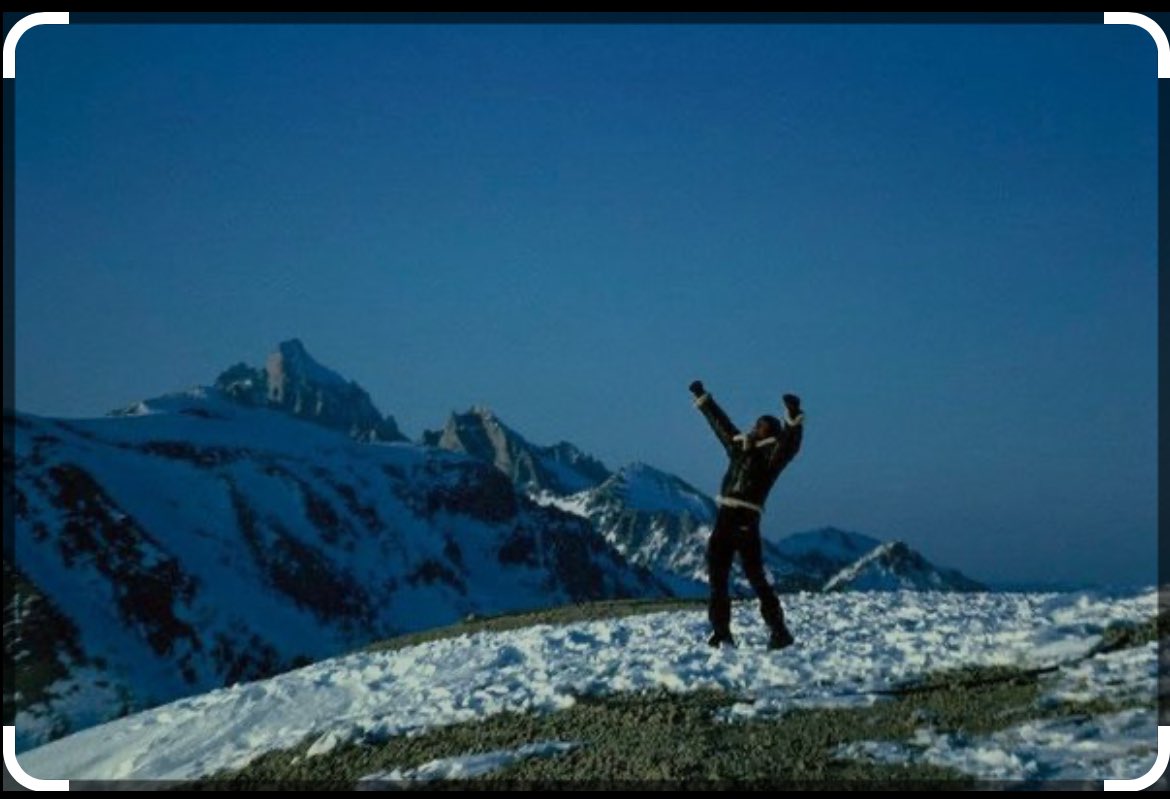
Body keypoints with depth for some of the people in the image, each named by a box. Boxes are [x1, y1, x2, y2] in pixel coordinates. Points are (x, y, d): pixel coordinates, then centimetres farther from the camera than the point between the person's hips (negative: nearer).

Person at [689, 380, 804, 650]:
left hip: (746, 522, -7)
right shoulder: (739, 446, 19)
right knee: (717, 579, 7)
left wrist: (793, 418, -33)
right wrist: (703, 398, 38)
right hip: (724, 519, 7)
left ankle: (779, 632, -2)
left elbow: (791, 444, -18)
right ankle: (721, 631, 14)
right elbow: (720, 423, 30)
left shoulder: (772, 455, 1)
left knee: (756, 578, -8)